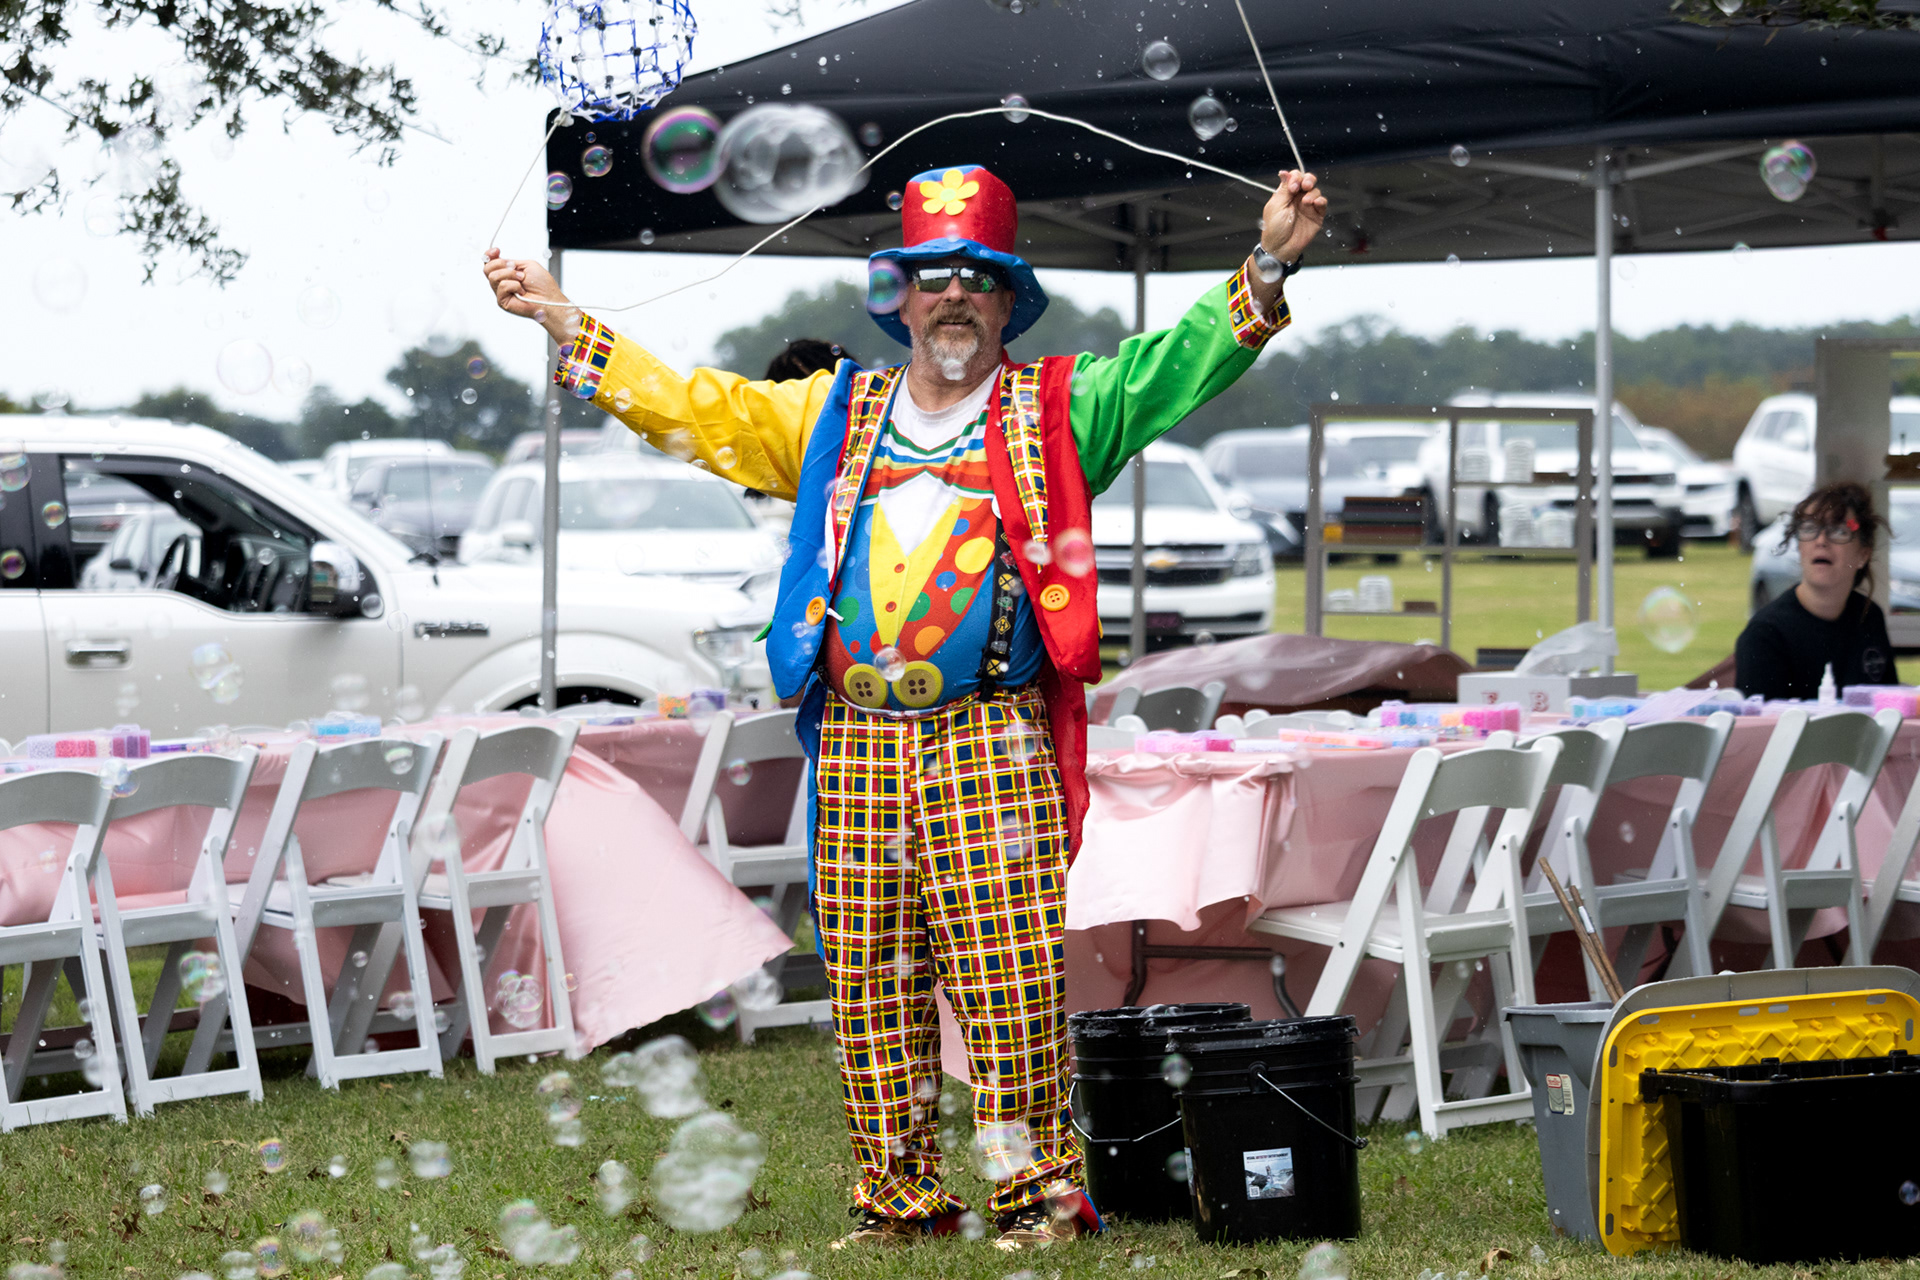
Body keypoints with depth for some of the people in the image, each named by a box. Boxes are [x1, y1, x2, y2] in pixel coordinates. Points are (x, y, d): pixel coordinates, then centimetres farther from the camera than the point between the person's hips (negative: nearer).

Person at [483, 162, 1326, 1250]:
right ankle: (899, 1198, 11)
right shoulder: (836, 413, 18)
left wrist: (1266, 267, -17)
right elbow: (694, 409, 20)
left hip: (992, 741, -3)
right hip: (857, 742, 3)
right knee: (871, 985, 3)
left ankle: (1040, 1191, -3)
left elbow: (1176, 364, -2)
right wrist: (564, 321, 16)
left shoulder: (1056, 409, 9)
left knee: (1012, 973, -10)